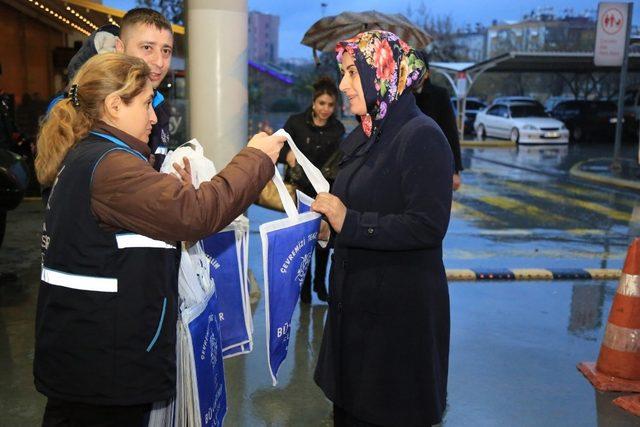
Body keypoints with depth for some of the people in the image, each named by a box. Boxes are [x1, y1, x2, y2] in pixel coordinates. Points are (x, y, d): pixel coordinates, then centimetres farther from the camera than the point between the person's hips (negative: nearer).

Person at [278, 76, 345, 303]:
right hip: (298, 188, -2)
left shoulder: (338, 129, 1)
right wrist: (287, 155, -29)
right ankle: (304, 285, 15)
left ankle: (319, 282, 27)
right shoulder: (296, 122, -6)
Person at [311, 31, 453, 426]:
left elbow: (429, 227, -23)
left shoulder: (422, 137, -17)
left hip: (401, 308, -8)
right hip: (356, 300, 8)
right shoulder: (364, 137, 9)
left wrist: (350, 223, -24)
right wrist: (327, 215, 2)